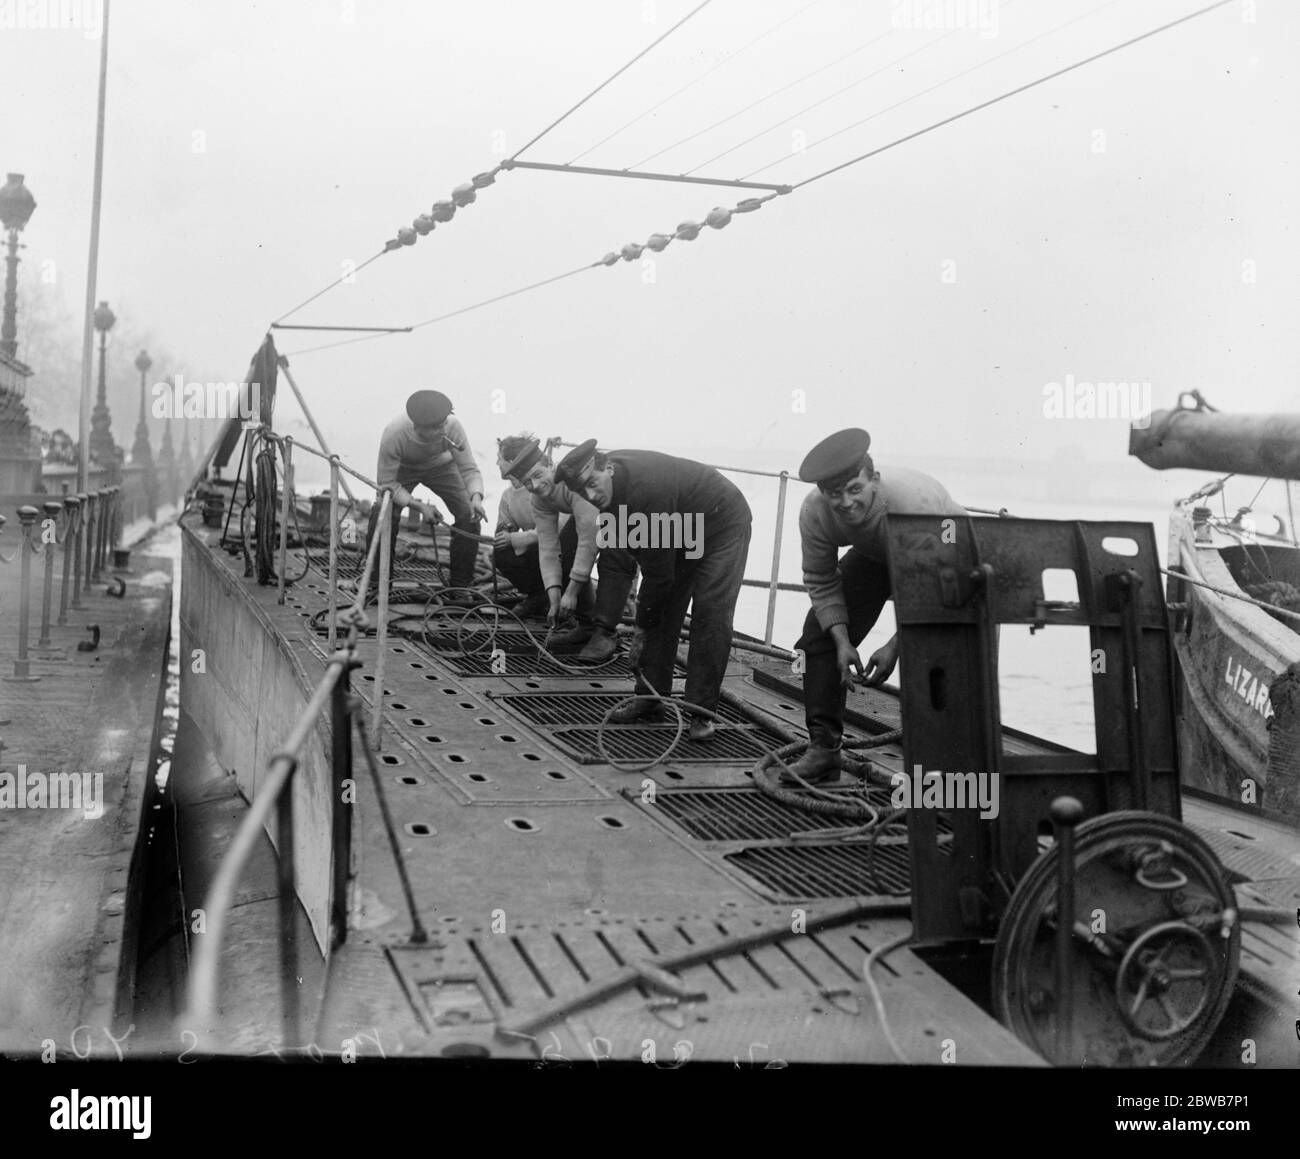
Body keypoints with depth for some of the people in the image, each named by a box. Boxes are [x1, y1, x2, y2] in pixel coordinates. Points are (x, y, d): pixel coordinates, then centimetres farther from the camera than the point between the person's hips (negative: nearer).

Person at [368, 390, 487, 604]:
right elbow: (386, 482, -30)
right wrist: (419, 506, -39)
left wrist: (476, 496, -48)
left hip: (440, 465, 2)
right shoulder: (393, 434, -39)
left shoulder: (452, 427, -35)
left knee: (469, 515, -18)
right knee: (383, 513, -25)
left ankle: (460, 588, -3)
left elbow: (469, 468, -27)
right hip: (402, 468, -1)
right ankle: (378, 586, -5)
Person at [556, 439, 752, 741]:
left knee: (710, 617, -15)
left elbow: (658, 572, -31)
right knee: (661, 612, 2)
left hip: (722, 526, -8)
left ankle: (701, 712, -9)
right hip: (679, 532, 8)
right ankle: (651, 697, 9)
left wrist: (642, 629, -21)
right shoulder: (612, 480, -13)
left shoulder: (649, 492, -39)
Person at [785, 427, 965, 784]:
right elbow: (820, 582, -13)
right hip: (875, 556, 4)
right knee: (819, 634, -6)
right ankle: (823, 748, 1)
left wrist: (895, 646, -32)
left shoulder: (914, 504, -43)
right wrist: (842, 642, -22)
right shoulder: (814, 513, -29)